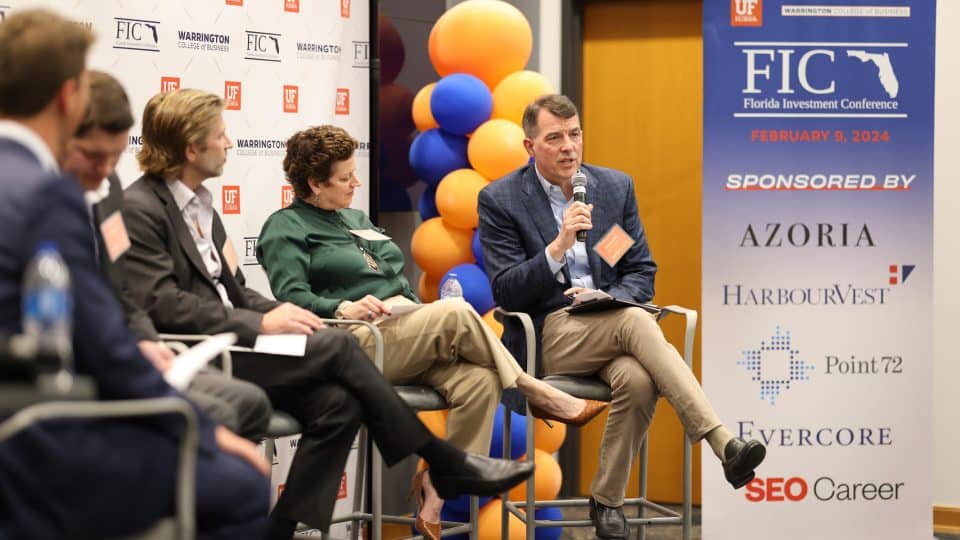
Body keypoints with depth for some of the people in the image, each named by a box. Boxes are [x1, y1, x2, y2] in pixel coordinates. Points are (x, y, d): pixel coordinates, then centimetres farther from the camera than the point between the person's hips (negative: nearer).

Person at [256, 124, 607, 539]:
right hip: (359, 345, -7)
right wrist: (342, 309, -29)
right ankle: (537, 395, -13)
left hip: (409, 337, 7)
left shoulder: (354, 220, 28)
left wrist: (417, 311, 9)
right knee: (457, 312, -29)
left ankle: (441, 494, -24)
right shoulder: (285, 229, 4)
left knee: (479, 380, -23)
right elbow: (291, 297, -12)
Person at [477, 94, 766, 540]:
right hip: (548, 335, -4)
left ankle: (606, 500, -14)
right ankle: (723, 444, -43)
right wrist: (559, 246, -21)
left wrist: (609, 298, -11)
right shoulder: (500, 200, 0)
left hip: (609, 326, 4)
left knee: (638, 380, -33)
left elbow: (641, 272, 12)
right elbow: (505, 293, -8)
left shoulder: (616, 186, 10)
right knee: (636, 320, -34)